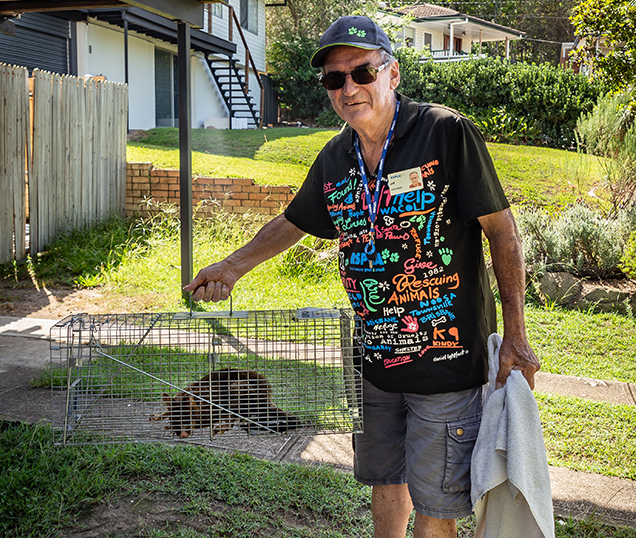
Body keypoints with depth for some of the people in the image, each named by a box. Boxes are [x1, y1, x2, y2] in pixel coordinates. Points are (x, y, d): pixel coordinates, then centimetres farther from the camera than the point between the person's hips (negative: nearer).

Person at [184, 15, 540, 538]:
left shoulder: (447, 132, -14)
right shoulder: (335, 159, 4)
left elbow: (502, 230, -10)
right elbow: (292, 222, 22)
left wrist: (515, 334, -11)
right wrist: (234, 265, 18)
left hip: (447, 356, -5)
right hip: (375, 358, 6)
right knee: (385, 480, 20)